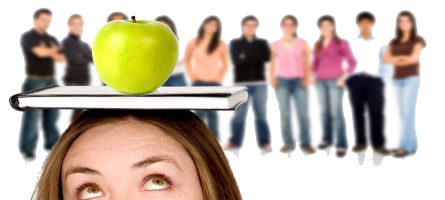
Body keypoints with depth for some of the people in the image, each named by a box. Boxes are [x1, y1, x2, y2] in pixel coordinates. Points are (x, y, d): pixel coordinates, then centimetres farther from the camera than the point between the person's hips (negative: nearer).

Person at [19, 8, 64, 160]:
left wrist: (48, 51, -14)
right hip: (34, 82, -6)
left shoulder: (52, 39, 14)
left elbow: (61, 58, 2)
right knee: (31, 115, -6)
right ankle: (27, 149, -1)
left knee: (52, 114, 8)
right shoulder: (27, 37, -6)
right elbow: (40, 52, -22)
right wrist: (53, 50, -3)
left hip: (51, 82, 6)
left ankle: (51, 143, 18)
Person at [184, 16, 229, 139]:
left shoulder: (220, 45, 1)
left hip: (214, 82, 0)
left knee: (212, 112, 0)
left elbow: (225, 64, 10)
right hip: (198, 82, 0)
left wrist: (219, 77, -1)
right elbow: (186, 60, 14)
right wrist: (191, 75, 2)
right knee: (199, 112, -1)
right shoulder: (193, 43, 3)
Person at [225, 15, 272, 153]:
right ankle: (235, 142, 3)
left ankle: (264, 142, 5)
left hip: (259, 82, 2)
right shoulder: (235, 43, 7)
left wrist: (246, 56, -10)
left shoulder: (262, 43, 12)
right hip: (241, 82, -1)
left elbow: (266, 57, -8)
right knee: (239, 113, -3)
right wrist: (255, 58, -7)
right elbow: (236, 60, -9)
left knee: (261, 113, 2)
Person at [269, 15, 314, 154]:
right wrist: (272, 79, -2)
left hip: (299, 81, 0)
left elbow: (307, 62, 7)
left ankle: (305, 143, 1)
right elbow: (272, 63, 11)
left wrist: (306, 78, -5)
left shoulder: (303, 44, 8)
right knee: (284, 113, -2)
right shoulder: (275, 45, 7)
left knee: (303, 113, -5)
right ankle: (288, 143, 3)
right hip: (282, 80, 0)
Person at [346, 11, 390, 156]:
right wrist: (346, 78, -2)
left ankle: (378, 144, -3)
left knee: (376, 112, -7)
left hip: (374, 80, -1)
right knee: (357, 112, 4)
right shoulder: (352, 43, 12)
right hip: (355, 79, 1)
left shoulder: (379, 44, 11)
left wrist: (382, 79, -1)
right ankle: (360, 142, 12)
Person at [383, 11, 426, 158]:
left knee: (408, 114, -12)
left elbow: (414, 58, -17)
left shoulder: (418, 40, -2)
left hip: (412, 79, -6)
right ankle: (412, 145, 11)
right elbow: (385, 59, -2)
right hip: (397, 81, 6)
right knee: (404, 114, 6)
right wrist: (402, 58, -16)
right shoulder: (394, 42, 13)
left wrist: (396, 61, -5)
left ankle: (404, 146, -14)